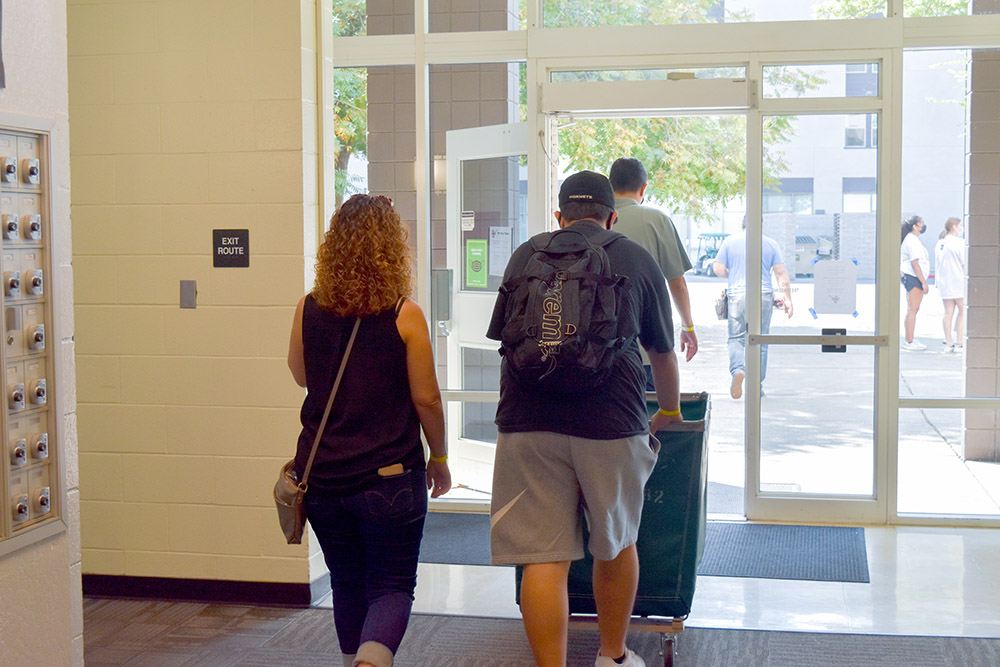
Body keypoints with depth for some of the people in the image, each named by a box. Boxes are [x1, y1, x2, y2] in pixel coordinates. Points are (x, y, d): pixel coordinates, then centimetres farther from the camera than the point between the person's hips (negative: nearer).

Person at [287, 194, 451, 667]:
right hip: (389, 476, -3)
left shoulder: (309, 309, -2)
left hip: (321, 475, 4)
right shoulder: (404, 316, -10)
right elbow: (426, 398, -6)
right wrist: (439, 458, 7)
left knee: (347, 583, 19)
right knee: (393, 586, 4)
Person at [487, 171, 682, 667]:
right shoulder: (637, 260, 15)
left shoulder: (526, 255, 17)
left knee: (543, 556, 2)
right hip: (610, 421, 0)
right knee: (616, 544, 18)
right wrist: (669, 413, 42)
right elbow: (663, 353, 24)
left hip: (527, 421, 1)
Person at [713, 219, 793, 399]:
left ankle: (738, 370, -21)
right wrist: (787, 299, 6)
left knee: (736, 338, 6)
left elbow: (718, 269, 3)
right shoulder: (770, 243, 7)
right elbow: (781, 273, 4)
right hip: (763, 296, 1)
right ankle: (757, 385, 10)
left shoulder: (730, 241, 5)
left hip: (737, 295, -1)